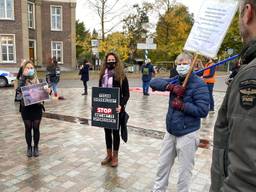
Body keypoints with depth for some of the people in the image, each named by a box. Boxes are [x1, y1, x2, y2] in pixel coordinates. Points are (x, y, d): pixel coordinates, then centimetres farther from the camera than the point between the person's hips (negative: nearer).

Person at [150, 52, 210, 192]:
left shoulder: (199, 84, -15)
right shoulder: (175, 81, 4)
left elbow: (203, 110, -21)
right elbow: (154, 82, -4)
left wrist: (182, 105, -20)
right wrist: (172, 87, -18)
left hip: (187, 134, -6)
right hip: (170, 131, 7)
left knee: (184, 169, 9)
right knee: (163, 163, 20)